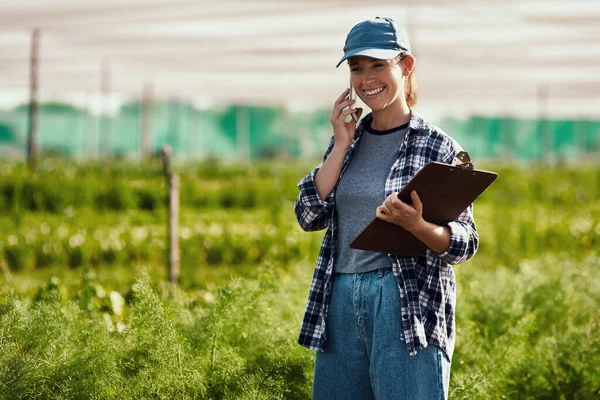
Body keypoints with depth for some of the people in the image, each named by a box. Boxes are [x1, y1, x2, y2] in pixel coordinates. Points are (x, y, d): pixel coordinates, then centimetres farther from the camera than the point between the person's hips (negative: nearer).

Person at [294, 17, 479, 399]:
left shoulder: (438, 147, -2)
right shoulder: (346, 140, 12)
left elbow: (465, 243, -5)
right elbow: (310, 217, 3)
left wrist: (417, 226, -25)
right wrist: (342, 145, -3)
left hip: (409, 306, -5)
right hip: (341, 300, 5)